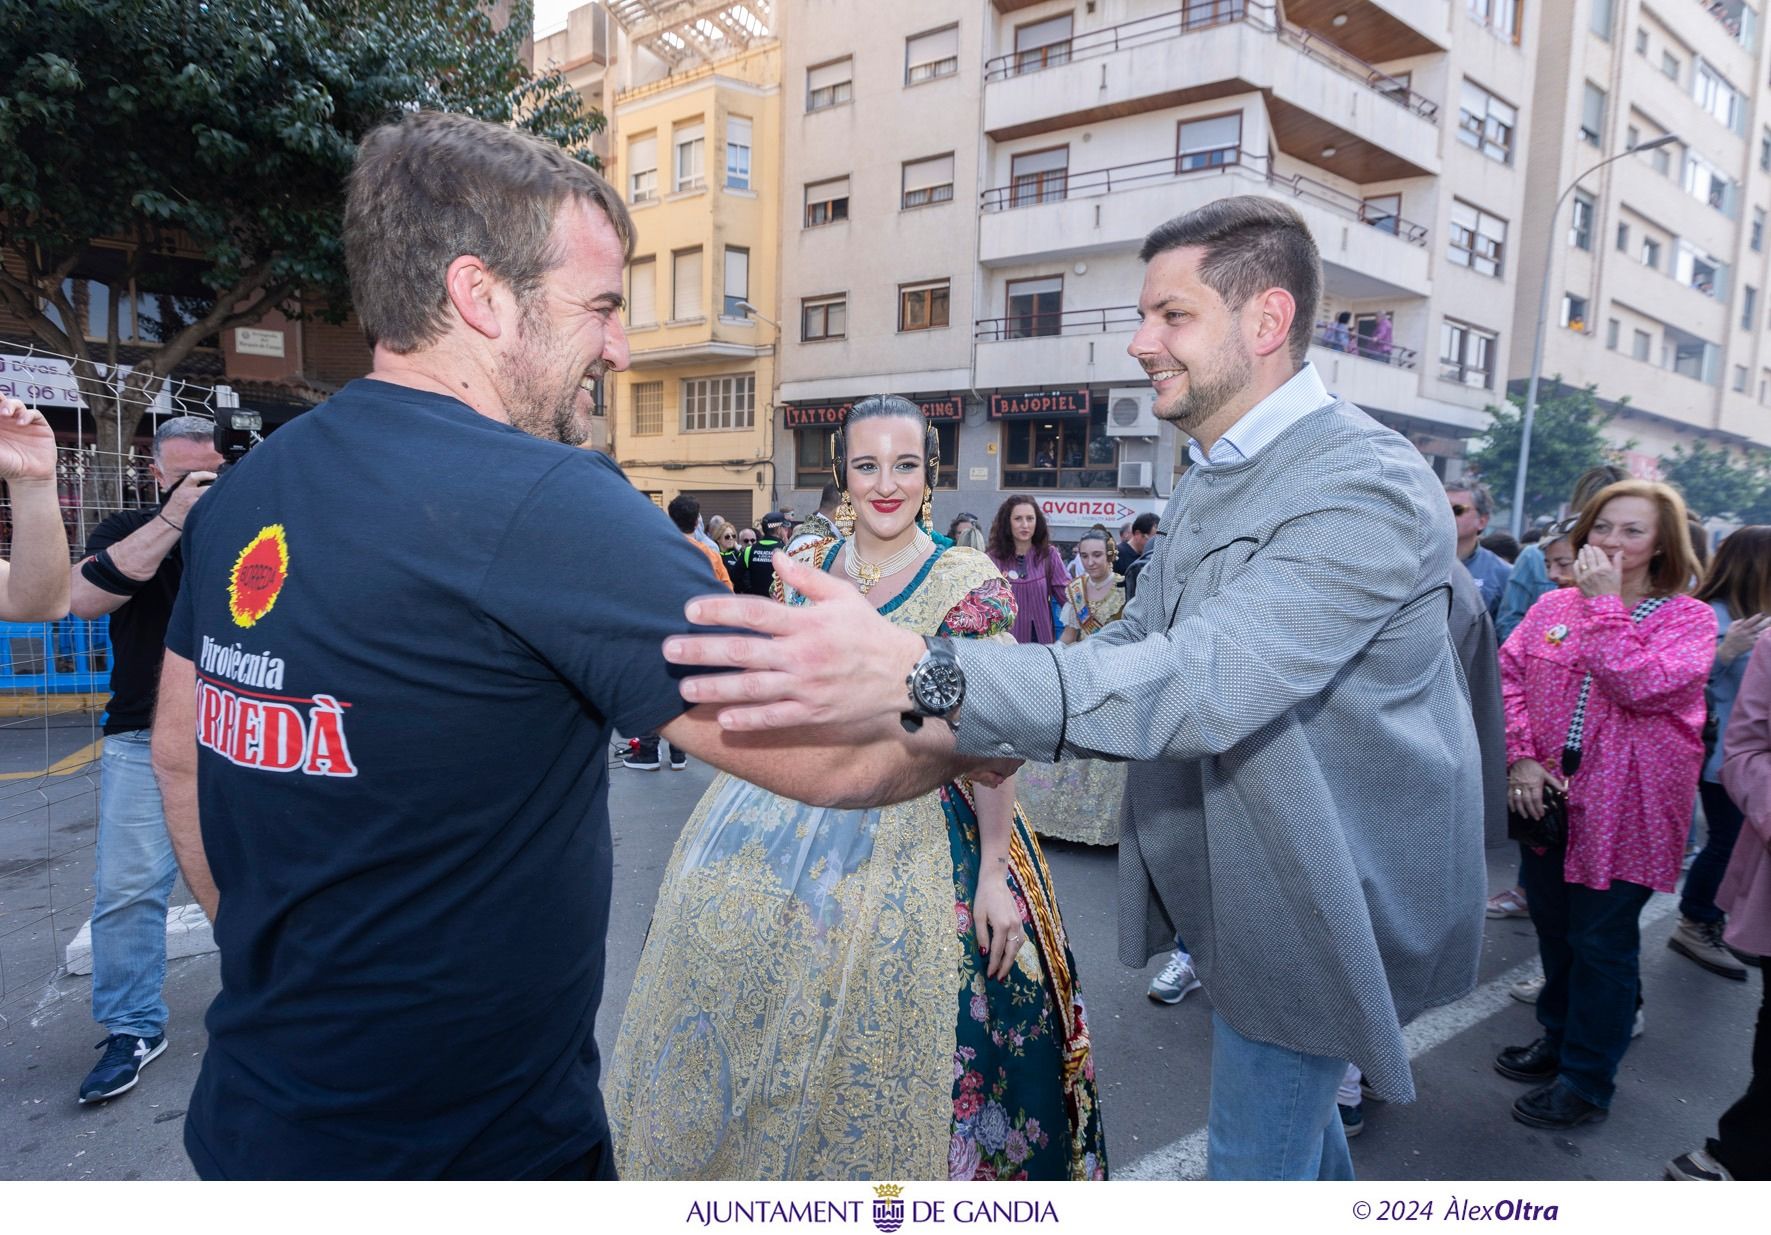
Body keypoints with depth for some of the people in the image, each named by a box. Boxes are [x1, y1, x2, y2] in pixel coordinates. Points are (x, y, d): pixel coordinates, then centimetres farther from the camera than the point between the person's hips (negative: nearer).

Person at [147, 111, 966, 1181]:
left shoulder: (240, 494, -1)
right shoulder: (544, 506, -27)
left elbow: (180, 750, 11)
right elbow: (828, 757, -25)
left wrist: (267, 945, 18)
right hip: (476, 1145, -7)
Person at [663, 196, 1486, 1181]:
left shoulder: (1368, 483, -26)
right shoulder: (1213, 476, 6)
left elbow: (1210, 676, -40)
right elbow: (1143, 637, 9)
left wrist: (923, 676, -52)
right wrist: (1007, 722, -10)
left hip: (1314, 903, -8)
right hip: (1235, 878, 8)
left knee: (1254, 1164, 9)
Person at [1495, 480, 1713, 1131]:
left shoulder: (1688, 617, -6)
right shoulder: (1554, 606, 3)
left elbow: (1640, 685, -22)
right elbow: (1508, 675, -1)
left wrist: (1605, 603, -17)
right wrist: (1520, 756, -12)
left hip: (1622, 812, -4)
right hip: (1548, 800, 4)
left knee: (1601, 942, 6)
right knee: (1554, 928, 19)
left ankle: (1587, 1081, 22)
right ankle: (1559, 1039, 40)